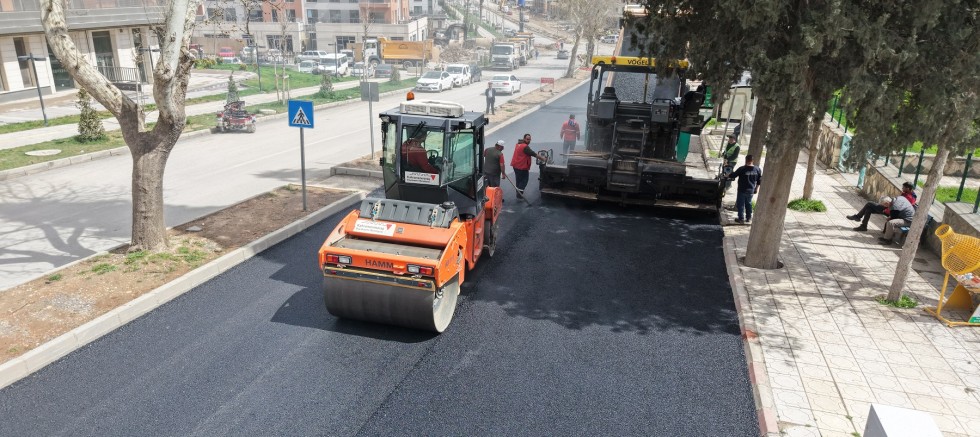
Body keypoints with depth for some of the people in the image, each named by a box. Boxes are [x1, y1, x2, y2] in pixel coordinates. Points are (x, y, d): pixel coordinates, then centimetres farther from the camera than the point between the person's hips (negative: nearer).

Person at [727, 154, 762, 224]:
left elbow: (733, 175, -12)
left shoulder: (742, 169, -20)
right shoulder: (757, 169, -3)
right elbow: (759, 180, 5)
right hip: (751, 190, 5)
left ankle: (741, 218, 9)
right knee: (748, 204, 19)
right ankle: (749, 218, 26)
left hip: (742, 190, -5)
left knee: (740, 204, 7)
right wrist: (757, 188, 18)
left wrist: (728, 176, 9)